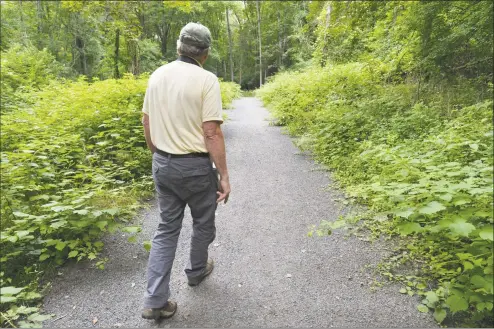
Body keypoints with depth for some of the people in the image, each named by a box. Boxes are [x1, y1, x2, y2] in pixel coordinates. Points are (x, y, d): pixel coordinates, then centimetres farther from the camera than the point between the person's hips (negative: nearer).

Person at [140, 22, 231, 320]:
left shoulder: (158, 75, 5)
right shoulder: (207, 80, -14)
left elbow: (147, 123, 10)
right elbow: (212, 133, -20)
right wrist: (224, 175, -13)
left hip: (163, 164, 6)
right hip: (195, 166, -5)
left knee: (167, 228, 13)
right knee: (203, 222, 20)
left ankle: (156, 300, 11)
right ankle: (197, 270, 42)